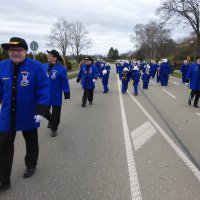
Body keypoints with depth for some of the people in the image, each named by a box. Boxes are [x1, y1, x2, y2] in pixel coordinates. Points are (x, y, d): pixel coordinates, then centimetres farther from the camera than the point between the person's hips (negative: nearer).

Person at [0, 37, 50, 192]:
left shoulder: (36, 67, -14)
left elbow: (43, 90, -15)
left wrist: (41, 111, -19)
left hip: (28, 115, -3)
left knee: (31, 142, 18)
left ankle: (31, 166, 44)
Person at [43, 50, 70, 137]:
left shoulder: (61, 68, -14)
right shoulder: (44, 66, -2)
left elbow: (65, 83, -11)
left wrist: (67, 96, -9)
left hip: (56, 96, -4)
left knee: (55, 114, 10)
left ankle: (53, 129, 31)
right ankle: (50, 120, 48)